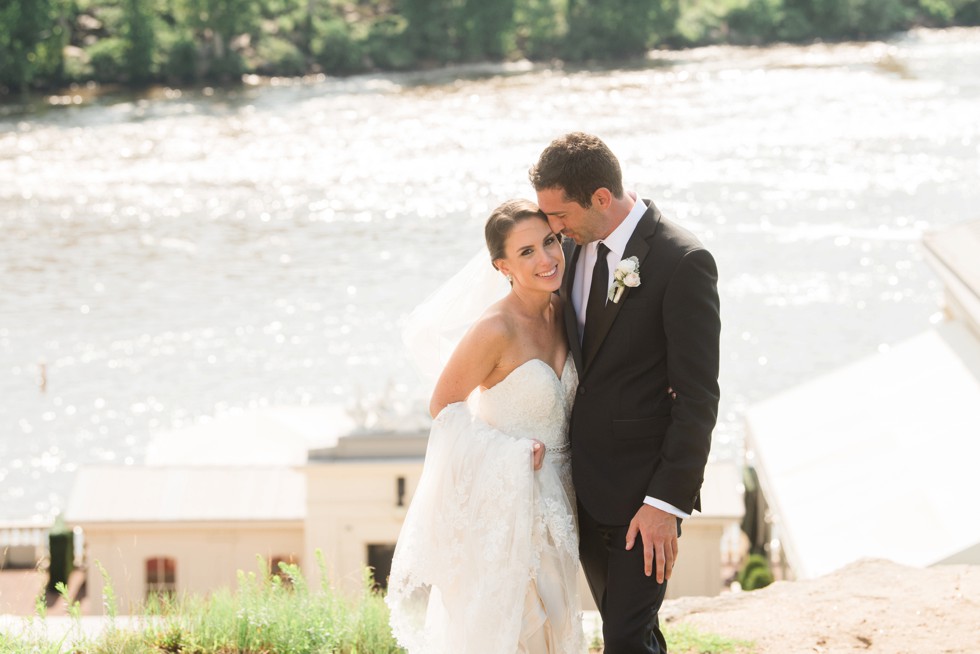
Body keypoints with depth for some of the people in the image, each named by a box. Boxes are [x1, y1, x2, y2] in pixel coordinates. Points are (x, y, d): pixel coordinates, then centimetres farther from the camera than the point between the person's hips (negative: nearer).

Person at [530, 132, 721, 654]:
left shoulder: (683, 262, -18)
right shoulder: (574, 246, 4)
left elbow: (697, 397, -18)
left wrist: (666, 502, -20)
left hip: (643, 492, -7)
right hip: (585, 484, 7)